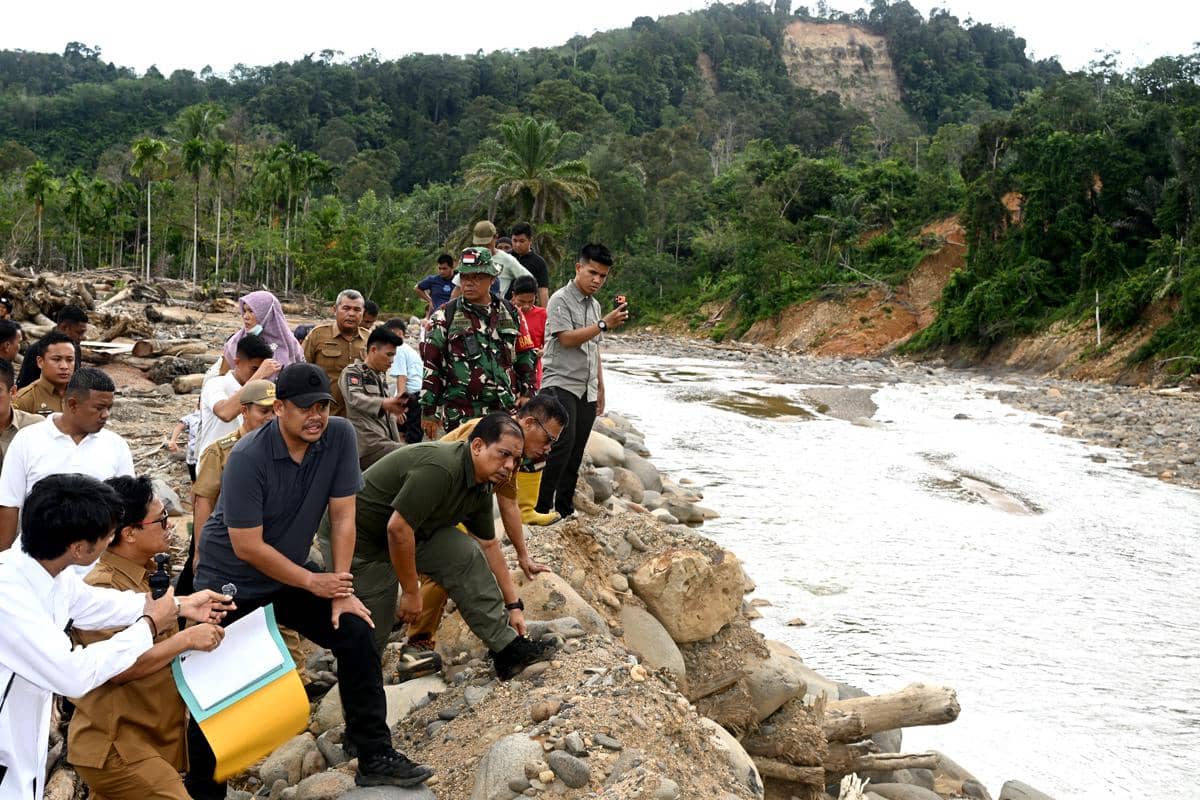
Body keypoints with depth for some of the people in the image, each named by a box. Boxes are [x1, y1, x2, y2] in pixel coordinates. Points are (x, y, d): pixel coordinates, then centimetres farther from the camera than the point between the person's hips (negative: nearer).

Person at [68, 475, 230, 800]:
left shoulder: (146, 574, 10)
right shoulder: (100, 588, -20)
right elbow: (116, 668, -27)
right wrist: (187, 639, -23)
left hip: (152, 735, 10)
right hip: (114, 745, -9)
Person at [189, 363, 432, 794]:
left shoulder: (340, 436, -14)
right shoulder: (248, 458, -27)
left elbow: (342, 517, -10)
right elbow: (247, 547, -24)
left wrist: (341, 592, -11)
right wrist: (314, 583, -18)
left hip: (291, 575, 4)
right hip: (231, 583, -4)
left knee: (356, 634, -8)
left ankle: (375, 756, 2)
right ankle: (202, 788, 17)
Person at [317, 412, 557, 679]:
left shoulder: (480, 488, 0)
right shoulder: (440, 468, -31)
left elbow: (489, 546, 10)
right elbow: (398, 528, -32)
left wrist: (513, 605, 12)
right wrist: (411, 593, -21)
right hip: (357, 539, -8)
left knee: (466, 554, -8)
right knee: (370, 632, -3)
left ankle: (506, 649, -3)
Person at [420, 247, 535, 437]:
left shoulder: (510, 313, 12)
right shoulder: (445, 316, 2)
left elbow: (525, 356, 20)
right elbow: (430, 365, 1)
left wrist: (526, 393, 11)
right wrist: (429, 412, -2)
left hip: (508, 409, 3)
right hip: (461, 413, -3)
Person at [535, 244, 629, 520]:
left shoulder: (594, 305, 19)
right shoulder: (561, 300, -5)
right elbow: (567, 339, -16)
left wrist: (600, 388, 22)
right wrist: (604, 324, -20)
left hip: (586, 390, 7)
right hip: (561, 385, -7)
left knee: (575, 453, 6)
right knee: (562, 445, -19)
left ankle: (565, 510, 11)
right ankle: (541, 507, -16)